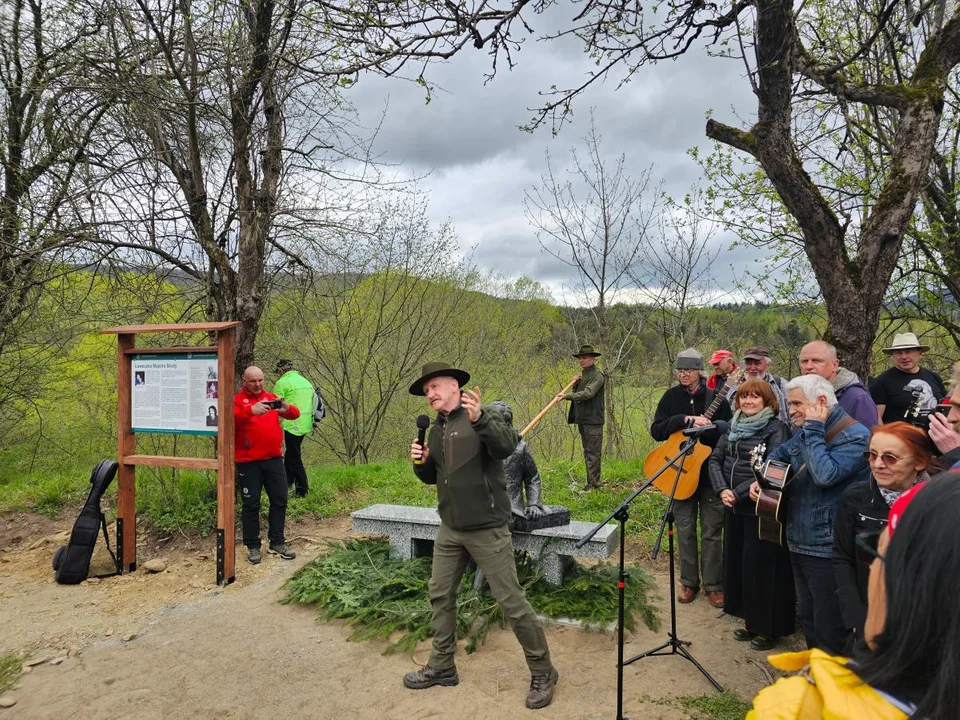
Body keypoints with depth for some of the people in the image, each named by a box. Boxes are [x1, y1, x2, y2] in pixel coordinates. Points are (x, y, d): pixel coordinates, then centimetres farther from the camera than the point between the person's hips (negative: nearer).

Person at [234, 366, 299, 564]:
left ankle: (277, 542, 17)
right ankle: (253, 546, 12)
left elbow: (295, 414, 1)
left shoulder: (272, 398, 11)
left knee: (280, 500, 7)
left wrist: (286, 409, -23)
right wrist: (251, 410, -39)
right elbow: (230, 418, -22)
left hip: (274, 458, 4)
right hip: (248, 462, -4)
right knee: (251, 504, 2)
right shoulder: (237, 400, -1)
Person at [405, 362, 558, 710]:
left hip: (487, 530, -7)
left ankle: (542, 673, 14)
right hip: (450, 530, 7)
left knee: (510, 601, -2)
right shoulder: (436, 430, 11)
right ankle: (441, 667, 31)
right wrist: (420, 462, -2)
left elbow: (507, 445, -30)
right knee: (440, 595, 14)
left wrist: (480, 419, -44)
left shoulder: (482, 417, -11)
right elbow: (431, 477, 19)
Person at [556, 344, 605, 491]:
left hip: (593, 420, -9)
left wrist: (567, 396, -24)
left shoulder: (597, 375, -10)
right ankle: (591, 482, 19)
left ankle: (593, 484, -7)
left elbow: (588, 393, -23)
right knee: (587, 452, 12)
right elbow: (577, 393, 19)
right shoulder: (583, 374, 19)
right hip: (582, 419, 9)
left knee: (593, 452, -8)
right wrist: (575, 384, 0)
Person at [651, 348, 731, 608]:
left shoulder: (715, 397, -3)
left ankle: (714, 585, 18)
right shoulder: (671, 396, 2)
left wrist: (707, 426, -25)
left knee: (712, 532, 5)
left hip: (711, 473, -1)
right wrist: (686, 420, -19)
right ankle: (689, 583, 23)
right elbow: (656, 430, -7)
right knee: (685, 531, 10)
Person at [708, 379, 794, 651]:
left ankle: (770, 627, 17)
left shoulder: (776, 428, -10)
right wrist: (722, 490, -9)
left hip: (761, 509, -7)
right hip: (734, 508, 7)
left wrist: (738, 493, -18)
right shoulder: (733, 427, 11)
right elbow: (715, 459, 7)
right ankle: (751, 621, 30)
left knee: (761, 565, 0)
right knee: (736, 562, 13)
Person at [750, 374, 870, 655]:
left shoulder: (855, 436, -16)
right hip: (799, 541, 9)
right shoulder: (805, 431, 9)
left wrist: (814, 430, -21)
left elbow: (826, 475, -30)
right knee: (807, 616, 21)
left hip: (828, 548, -8)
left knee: (828, 626, 4)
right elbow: (779, 455, 26)